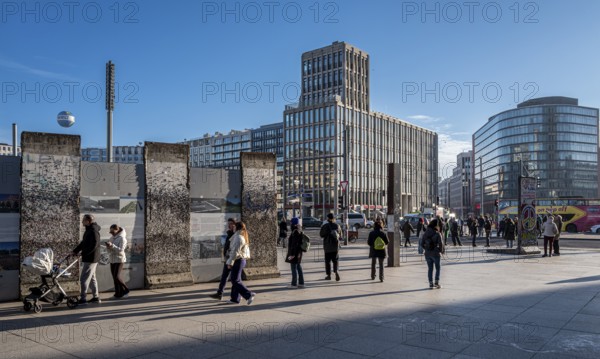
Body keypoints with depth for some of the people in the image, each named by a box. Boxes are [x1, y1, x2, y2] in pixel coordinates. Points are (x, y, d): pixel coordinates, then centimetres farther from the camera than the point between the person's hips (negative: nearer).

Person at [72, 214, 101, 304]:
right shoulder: (89, 230, 15)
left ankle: (83, 299, -3)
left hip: (90, 259, -10)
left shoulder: (93, 231, -18)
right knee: (91, 278, 15)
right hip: (89, 258, 10)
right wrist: (75, 251, 12)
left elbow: (94, 245, -25)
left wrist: (83, 253, -21)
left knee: (84, 278, -7)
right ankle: (96, 297, 22)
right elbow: (83, 242, 20)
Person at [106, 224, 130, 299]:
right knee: (114, 277, 7)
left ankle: (125, 291, 3)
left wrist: (112, 246, -28)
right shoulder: (112, 238, 11)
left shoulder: (122, 238, -11)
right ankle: (118, 293, 14)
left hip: (119, 259, -8)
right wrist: (108, 246, -9)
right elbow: (110, 250, 13)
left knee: (117, 277, -13)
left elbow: (121, 250, -19)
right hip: (112, 260, 8)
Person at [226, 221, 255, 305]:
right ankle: (235, 299, 21)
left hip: (238, 260, -10)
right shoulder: (244, 237, 13)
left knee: (236, 281, -6)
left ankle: (249, 295, -11)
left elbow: (235, 252, -20)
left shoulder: (238, 238, -18)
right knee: (235, 280, 16)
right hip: (242, 260, 10)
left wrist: (230, 263, -16)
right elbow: (246, 250, 17)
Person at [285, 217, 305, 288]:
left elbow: (294, 244, -22)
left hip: (294, 252, -10)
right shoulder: (300, 231, 11)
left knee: (294, 268, -2)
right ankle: (301, 283, 18)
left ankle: (294, 284, 3)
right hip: (298, 252, 10)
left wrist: (292, 254, -20)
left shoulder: (295, 232, -19)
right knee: (298, 267, 13)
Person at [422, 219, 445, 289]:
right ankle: (437, 282, 6)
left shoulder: (425, 234, 2)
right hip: (435, 253, -4)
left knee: (430, 268, 12)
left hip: (427, 253, 4)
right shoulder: (437, 234, -14)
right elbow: (441, 244, -13)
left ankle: (431, 283, 13)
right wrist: (443, 251, 5)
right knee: (437, 268, 12)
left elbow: (423, 244, 6)